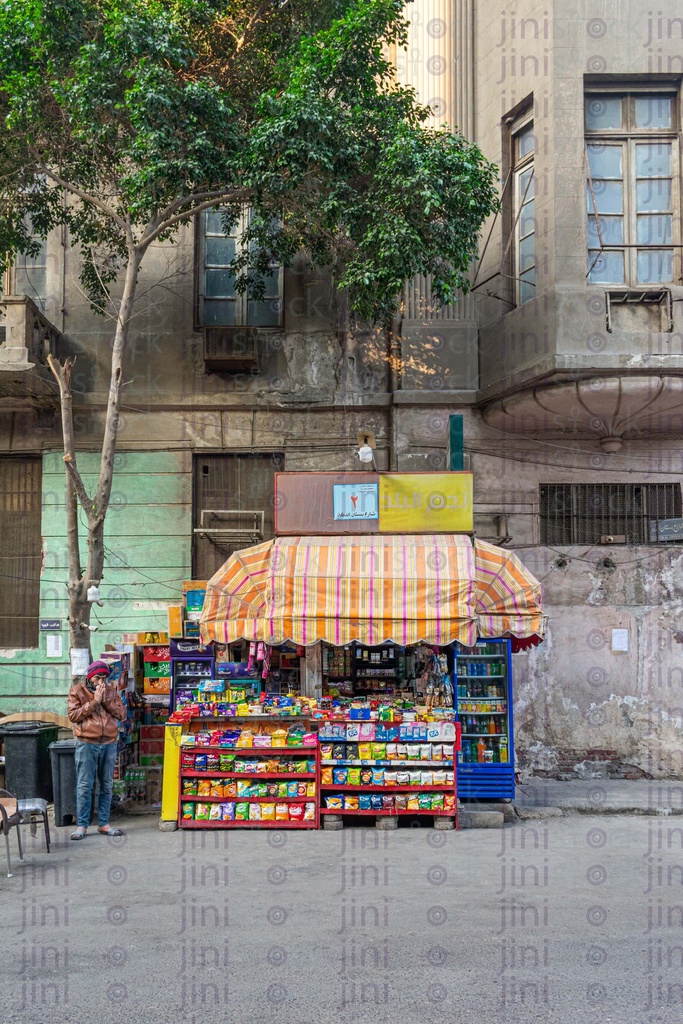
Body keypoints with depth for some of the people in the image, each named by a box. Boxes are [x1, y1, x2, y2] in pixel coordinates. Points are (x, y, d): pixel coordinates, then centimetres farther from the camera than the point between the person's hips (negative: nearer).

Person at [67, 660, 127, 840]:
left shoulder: (111, 691, 12)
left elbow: (122, 714, 4)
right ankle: (82, 825, 3)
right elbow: (73, 715, -9)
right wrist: (94, 701, -13)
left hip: (109, 744, 4)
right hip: (86, 744, -4)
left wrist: (106, 701, -9)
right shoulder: (77, 690, 1)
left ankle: (103, 823, 13)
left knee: (107, 785, 6)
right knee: (84, 786, -3)